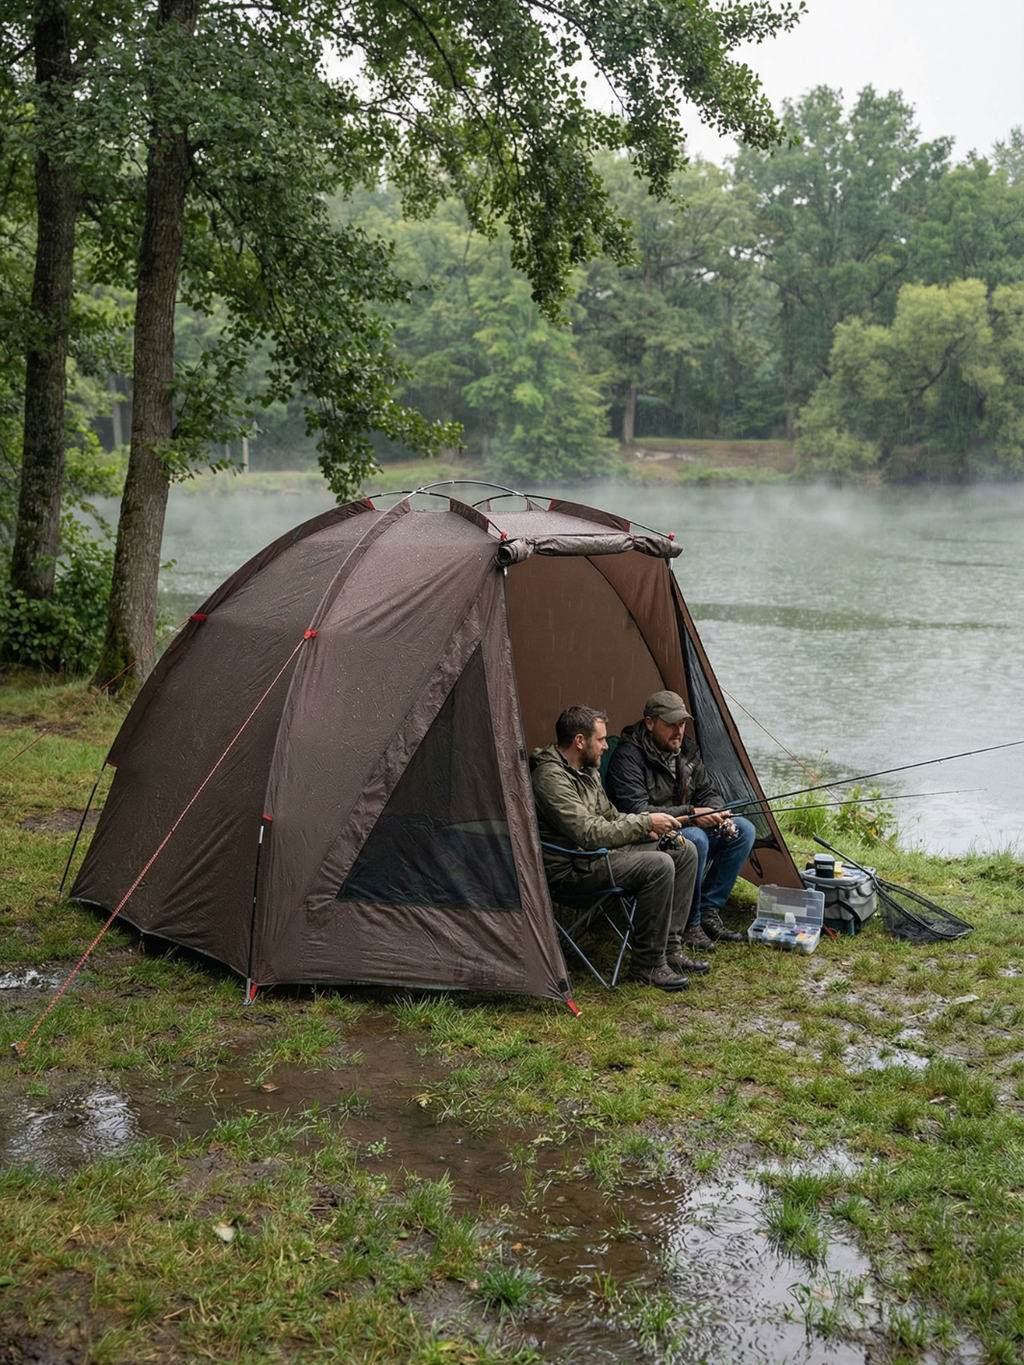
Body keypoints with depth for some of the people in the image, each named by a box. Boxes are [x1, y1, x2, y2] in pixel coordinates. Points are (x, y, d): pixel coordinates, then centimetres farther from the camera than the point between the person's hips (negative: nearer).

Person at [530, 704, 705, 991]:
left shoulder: (587, 770, 11)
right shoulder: (551, 777, -22)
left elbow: (610, 815, 21)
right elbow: (591, 834, -26)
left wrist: (653, 829, 3)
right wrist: (646, 822, -19)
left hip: (602, 852, 11)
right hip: (571, 870, -10)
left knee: (684, 851, 5)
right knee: (658, 866, -28)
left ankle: (669, 948, 7)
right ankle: (647, 964, -14)